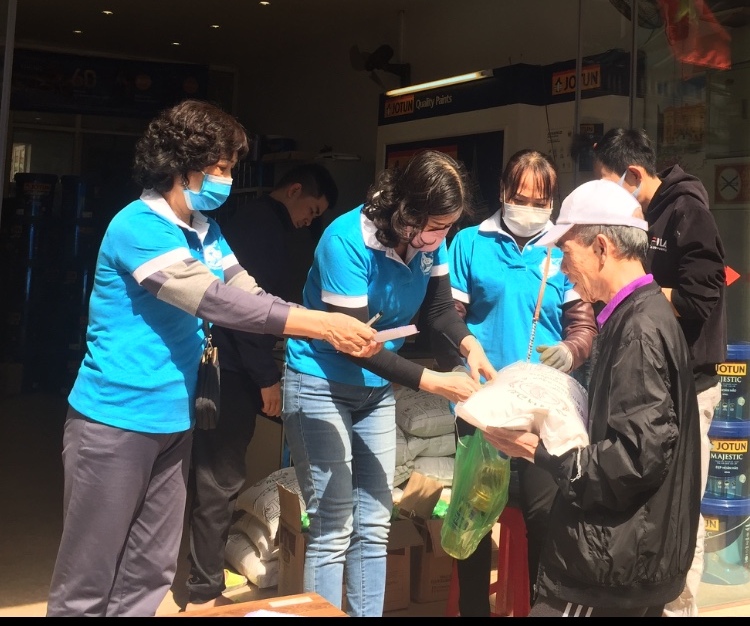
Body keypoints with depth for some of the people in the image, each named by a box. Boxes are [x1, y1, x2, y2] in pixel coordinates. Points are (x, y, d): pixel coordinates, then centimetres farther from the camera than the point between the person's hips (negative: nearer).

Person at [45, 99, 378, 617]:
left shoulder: (206, 230, 10)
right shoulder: (139, 227, -18)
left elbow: (251, 295, 6)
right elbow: (216, 301, -26)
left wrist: (332, 329, -8)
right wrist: (324, 324, -26)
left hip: (172, 422, 8)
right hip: (116, 422, -8)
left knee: (149, 576, 15)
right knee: (88, 582, 3)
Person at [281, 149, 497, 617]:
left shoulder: (429, 241, -9)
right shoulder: (347, 240, -27)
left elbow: (439, 308, -1)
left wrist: (469, 344, -23)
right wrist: (433, 381, -30)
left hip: (375, 389, 7)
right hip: (320, 385, -6)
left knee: (375, 527, 12)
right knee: (334, 531, -5)